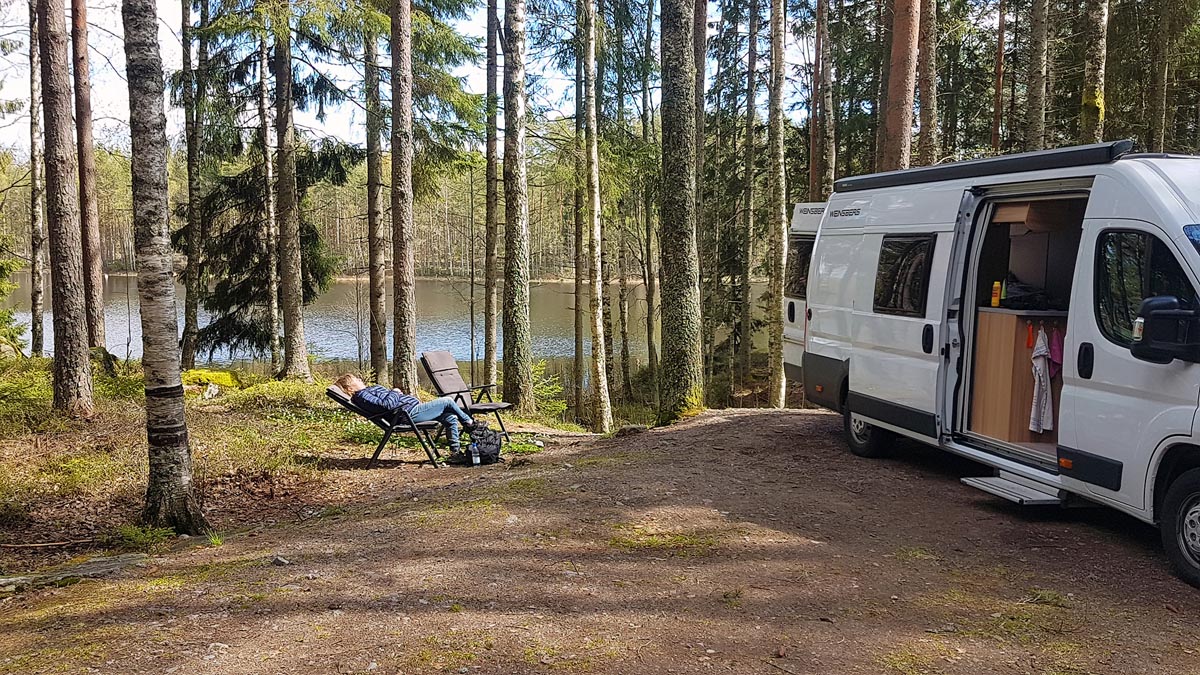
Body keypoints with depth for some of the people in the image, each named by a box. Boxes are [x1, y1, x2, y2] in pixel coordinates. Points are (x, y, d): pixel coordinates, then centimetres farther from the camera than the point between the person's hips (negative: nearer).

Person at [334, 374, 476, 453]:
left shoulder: (368, 391, 22)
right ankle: (470, 424, 16)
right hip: (410, 412, -11)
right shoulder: (362, 395, -11)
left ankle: (456, 451, 11)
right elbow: (386, 404, -25)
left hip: (412, 407, 11)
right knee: (448, 401, -4)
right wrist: (394, 392, -8)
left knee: (451, 418, 9)